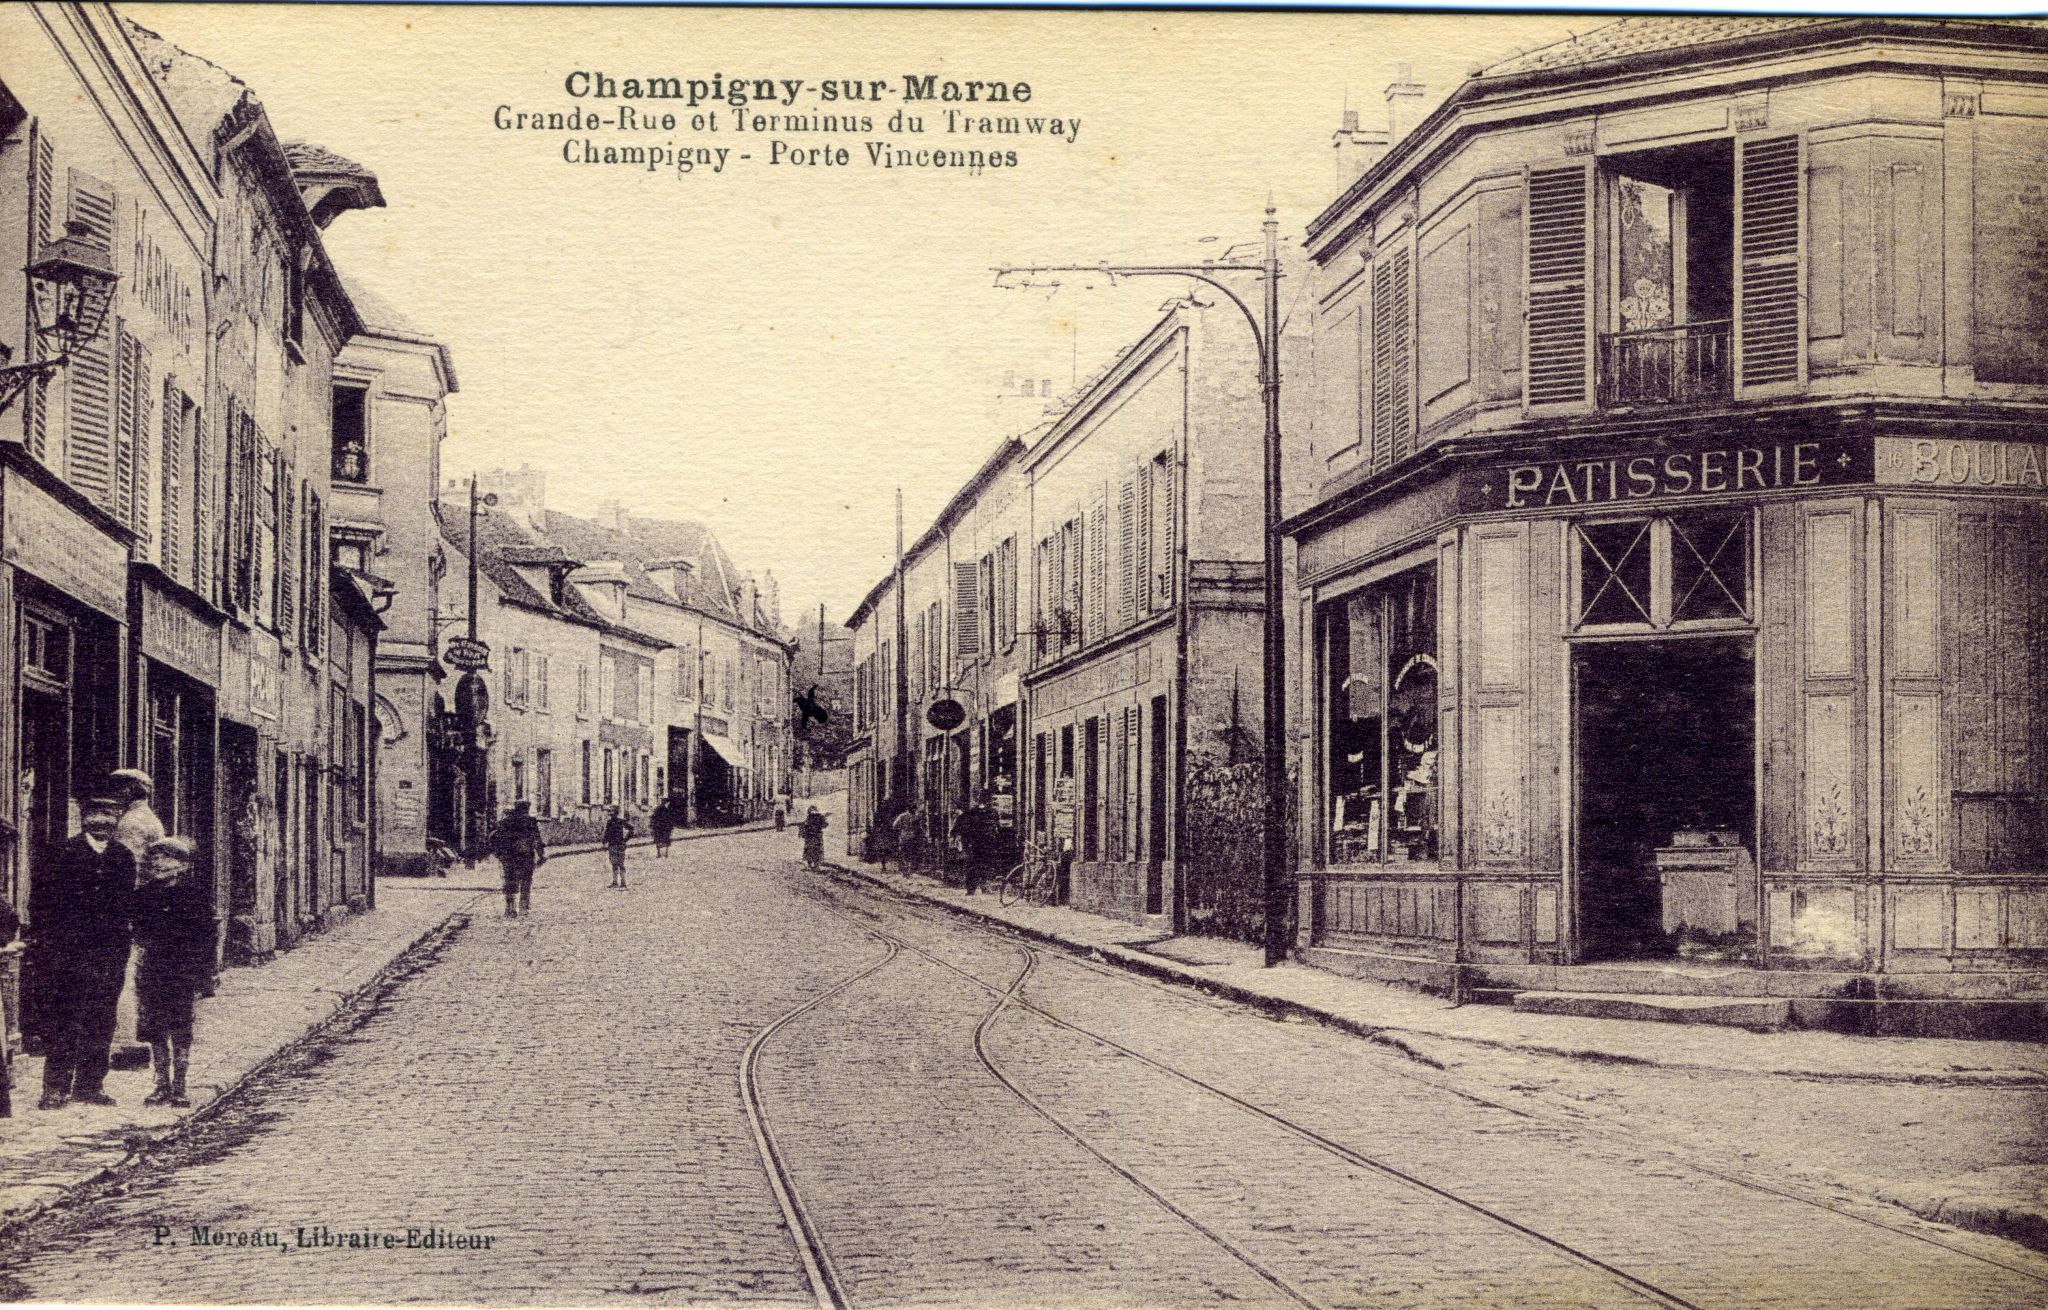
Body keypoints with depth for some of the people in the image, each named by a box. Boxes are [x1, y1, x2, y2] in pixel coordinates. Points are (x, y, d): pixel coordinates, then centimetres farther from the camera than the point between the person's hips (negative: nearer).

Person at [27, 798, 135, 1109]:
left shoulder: (123, 858, 9)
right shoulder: (65, 853, -1)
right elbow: (40, 898, 1)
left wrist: (120, 952, 8)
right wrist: (43, 940, -3)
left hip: (108, 954, 3)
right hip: (66, 952, -3)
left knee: (100, 1023, 4)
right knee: (61, 1021, -4)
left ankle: (89, 1085, 12)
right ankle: (55, 1088, 0)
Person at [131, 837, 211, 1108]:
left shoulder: (194, 892, -1)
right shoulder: (144, 893, 10)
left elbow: (205, 933, -1)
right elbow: (136, 928, 16)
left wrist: (205, 972, -6)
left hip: (182, 970, -4)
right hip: (150, 968, 4)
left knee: (179, 1028, -3)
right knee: (154, 1030, 5)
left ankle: (178, 1087, 3)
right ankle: (162, 1085, 14)